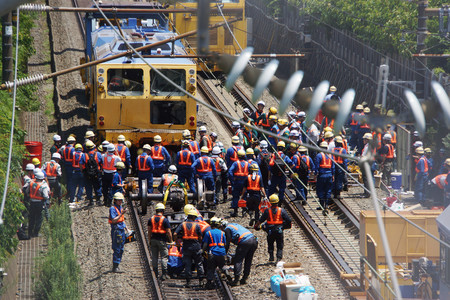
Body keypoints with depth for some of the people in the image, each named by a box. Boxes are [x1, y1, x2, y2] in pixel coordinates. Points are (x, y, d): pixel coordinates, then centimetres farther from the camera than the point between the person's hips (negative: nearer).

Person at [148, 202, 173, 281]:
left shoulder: (151, 219, 4)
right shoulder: (165, 220, -10)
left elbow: (149, 231, 6)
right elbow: (168, 232, -11)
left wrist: (150, 240, 15)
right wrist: (170, 241, 0)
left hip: (153, 239, 4)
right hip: (162, 240, -4)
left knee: (154, 257, 12)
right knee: (164, 257, 0)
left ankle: (155, 273, 15)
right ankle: (164, 274, -5)